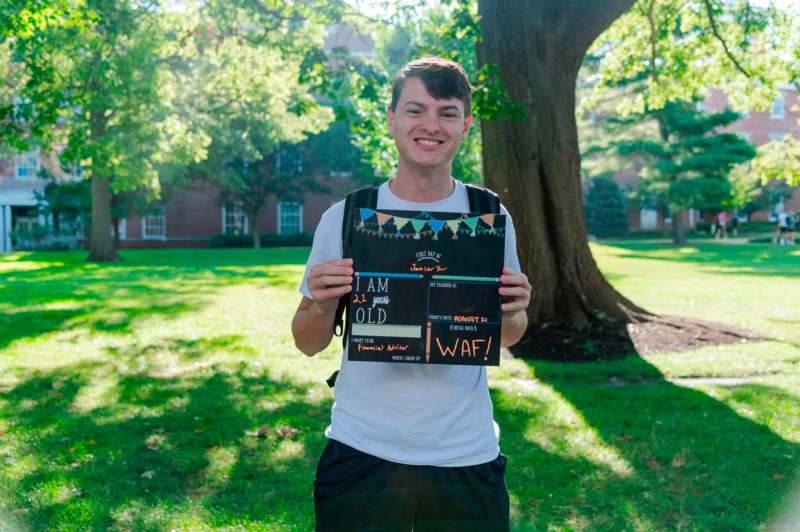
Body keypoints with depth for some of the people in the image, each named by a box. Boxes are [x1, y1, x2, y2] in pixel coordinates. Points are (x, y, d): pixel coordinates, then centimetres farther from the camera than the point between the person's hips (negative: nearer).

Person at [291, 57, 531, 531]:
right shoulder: (345, 217, -4)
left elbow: (508, 338, 9)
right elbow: (309, 344, 3)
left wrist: (511, 312, -13)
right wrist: (322, 304, -18)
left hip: (466, 457, 1)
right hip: (361, 454, 0)